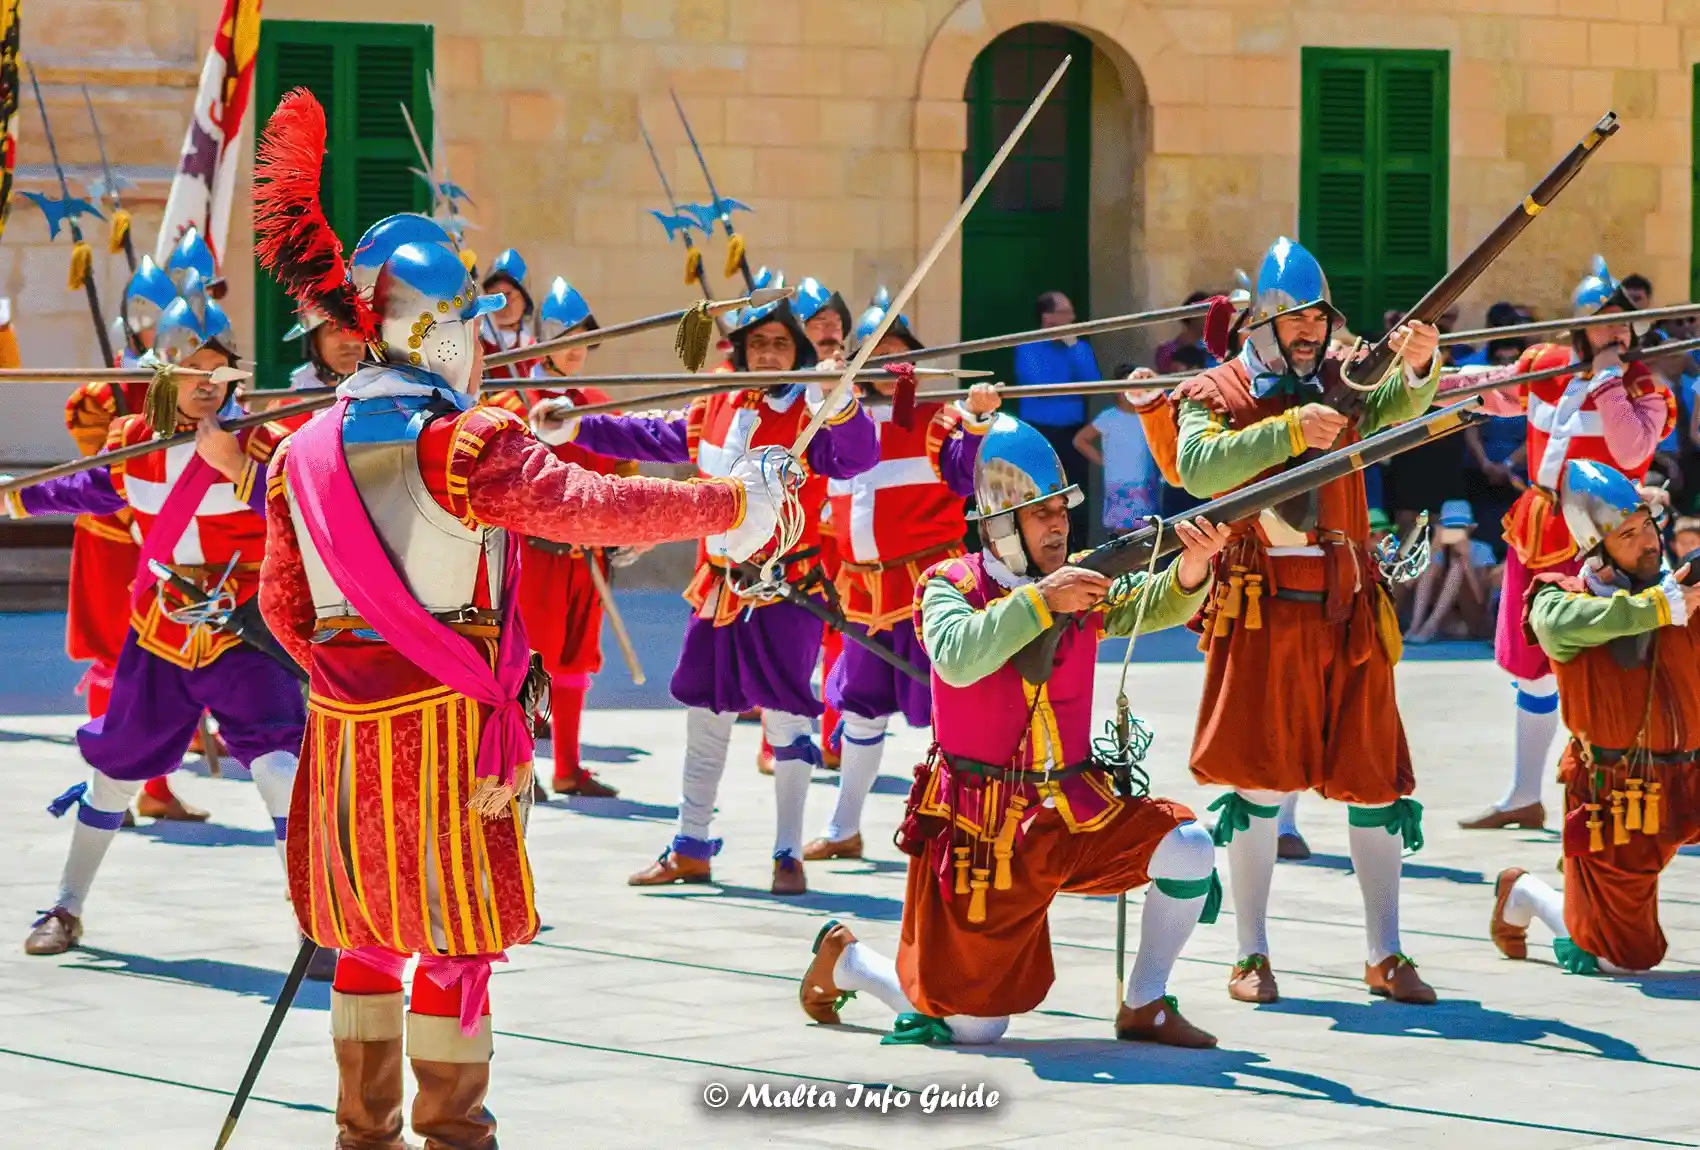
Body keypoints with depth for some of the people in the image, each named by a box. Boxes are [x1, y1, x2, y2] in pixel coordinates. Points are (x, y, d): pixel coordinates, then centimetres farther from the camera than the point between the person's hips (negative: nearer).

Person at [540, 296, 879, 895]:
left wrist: (841, 408, -48)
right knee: (704, 716, 13)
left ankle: (788, 854, 6)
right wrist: (575, 429, 9)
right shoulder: (714, 411, 7)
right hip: (718, 586, 6)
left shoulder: (811, 416, -10)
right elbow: (650, 438, 16)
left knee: (786, 721, -4)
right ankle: (689, 849, 23)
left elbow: (856, 457, -28)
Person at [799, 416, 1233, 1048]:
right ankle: (844, 957, 27)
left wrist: (1193, 566, -34)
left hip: (1074, 809, 4)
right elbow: (958, 658, -29)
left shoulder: (1084, 583, 3)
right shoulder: (951, 586, -9)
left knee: (1187, 848, -21)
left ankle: (1144, 1007, 0)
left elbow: (1155, 604, -14)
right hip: (979, 828, -4)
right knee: (972, 1026, -2)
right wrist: (1040, 600, -32)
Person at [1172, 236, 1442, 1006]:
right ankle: (1251, 956, 6)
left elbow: (1392, 408, -9)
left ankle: (1385, 955, 13)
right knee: (1260, 779, -3)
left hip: (1348, 610, 3)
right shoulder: (1218, 394, 1)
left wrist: (1415, 367, -31)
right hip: (1263, 612, -3)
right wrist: (1287, 430, -29)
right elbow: (1198, 467, -18)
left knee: (1373, 778, 5)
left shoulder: (1338, 383, 12)